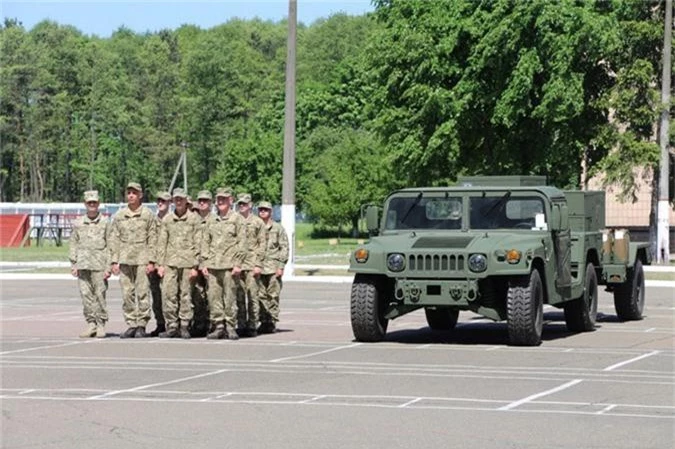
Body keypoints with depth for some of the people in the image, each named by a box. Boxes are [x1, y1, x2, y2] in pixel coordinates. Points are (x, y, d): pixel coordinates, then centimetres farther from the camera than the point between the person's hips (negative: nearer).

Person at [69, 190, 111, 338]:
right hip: (83, 264, 3)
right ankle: (91, 323, 8)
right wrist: (73, 264, 7)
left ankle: (101, 324, 4)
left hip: (99, 265, -3)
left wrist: (108, 267, -4)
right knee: (86, 294, 1)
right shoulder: (78, 223, 12)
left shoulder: (105, 223, 3)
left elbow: (110, 246, 2)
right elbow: (74, 244, 14)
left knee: (100, 294, -4)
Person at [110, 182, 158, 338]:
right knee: (127, 294, 3)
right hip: (125, 260, 3)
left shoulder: (148, 215, 2)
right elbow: (115, 239, 11)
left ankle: (141, 325, 1)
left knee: (142, 293, -4)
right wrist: (115, 261, 4)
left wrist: (151, 261, -6)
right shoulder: (119, 216, 10)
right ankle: (131, 325, 9)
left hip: (142, 259, -3)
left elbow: (152, 239, 1)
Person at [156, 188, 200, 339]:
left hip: (187, 263, -2)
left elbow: (197, 243, 1)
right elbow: (162, 242, 12)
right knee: (168, 294, -4)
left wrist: (195, 266, -4)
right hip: (170, 262, 2)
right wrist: (160, 264, 4)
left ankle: (185, 326, 7)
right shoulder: (167, 219, 11)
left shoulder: (193, 219, 3)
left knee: (185, 295, 0)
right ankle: (171, 326, 2)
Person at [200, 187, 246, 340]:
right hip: (212, 265, 4)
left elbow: (241, 242, -2)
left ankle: (230, 327, 2)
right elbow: (205, 243, 17)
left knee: (229, 297, -4)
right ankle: (218, 326, 7)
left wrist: (237, 264, -9)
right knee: (214, 297, 1)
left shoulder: (237, 219, 4)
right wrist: (203, 263, 7)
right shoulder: (211, 221, 16)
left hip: (229, 266, -4)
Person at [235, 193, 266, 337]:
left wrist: (258, 264, -7)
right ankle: (241, 325, 7)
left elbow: (262, 244, 2)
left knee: (252, 296, -4)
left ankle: (252, 326, -1)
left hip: (252, 265, -3)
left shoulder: (258, 222, 5)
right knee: (239, 297, 3)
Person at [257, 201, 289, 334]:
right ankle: (264, 321, 5)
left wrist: (281, 266, -6)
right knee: (261, 295, 0)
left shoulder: (278, 228, 6)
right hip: (258, 267, 2)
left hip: (273, 268, -2)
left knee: (273, 295, -3)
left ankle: (272, 322, 1)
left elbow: (284, 248, 2)